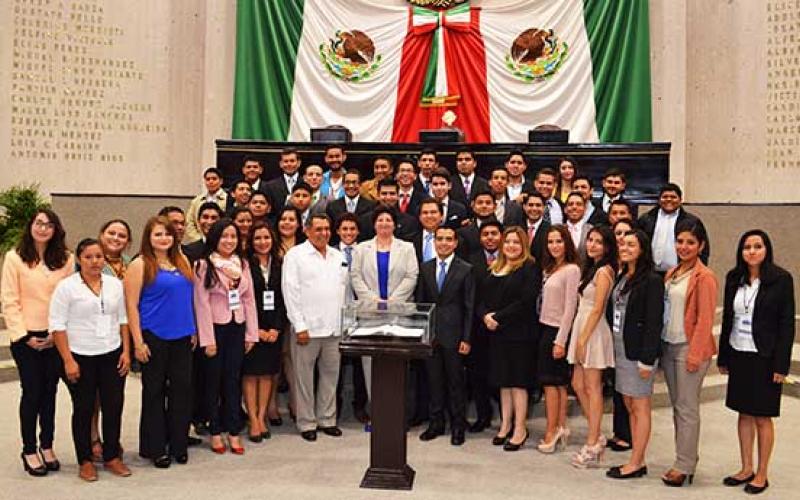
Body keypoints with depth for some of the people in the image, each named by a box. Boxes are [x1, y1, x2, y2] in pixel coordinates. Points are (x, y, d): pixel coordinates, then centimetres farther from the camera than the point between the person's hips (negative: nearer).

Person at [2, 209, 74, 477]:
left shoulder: (66, 258, 1)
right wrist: (23, 335, -10)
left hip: (55, 337, 2)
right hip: (26, 337, -2)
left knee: (50, 391, 10)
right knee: (32, 392, 3)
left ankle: (47, 446, 24)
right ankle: (29, 450, 17)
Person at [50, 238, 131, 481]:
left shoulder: (115, 284, 6)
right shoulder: (66, 286, -6)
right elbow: (57, 325, -8)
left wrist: (126, 351, 4)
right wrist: (68, 360, -12)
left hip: (112, 356, 4)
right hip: (81, 358, -3)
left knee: (114, 407, 6)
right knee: (83, 410, 7)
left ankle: (112, 457, 20)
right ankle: (85, 461, 19)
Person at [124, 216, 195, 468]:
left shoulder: (182, 261, 10)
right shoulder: (140, 265, -6)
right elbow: (131, 306, -9)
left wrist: (193, 330, 12)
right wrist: (138, 342, -13)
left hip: (182, 337, 5)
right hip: (153, 338, -5)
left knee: (182, 388, 8)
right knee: (154, 391, 6)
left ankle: (178, 444, 22)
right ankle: (155, 448, 19)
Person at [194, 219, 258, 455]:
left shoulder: (243, 263, 7)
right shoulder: (204, 265, -8)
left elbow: (249, 299, 7)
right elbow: (202, 303, -11)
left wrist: (251, 333, 3)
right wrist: (208, 339, -13)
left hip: (237, 327, 4)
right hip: (215, 328, -4)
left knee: (233, 380, 9)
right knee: (214, 381, 7)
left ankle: (234, 432, 17)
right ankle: (215, 432, 19)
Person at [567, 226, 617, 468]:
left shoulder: (604, 271, -13)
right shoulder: (590, 268, 15)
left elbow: (597, 309, -16)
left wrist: (582, 339, -16)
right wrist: (579, 339, 12)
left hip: (593, 332, -9)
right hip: (582, 329, 9)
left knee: (592, 388, -1)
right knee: (578, 385, 12)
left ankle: (592, 446, 8)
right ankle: (596, 437, 23)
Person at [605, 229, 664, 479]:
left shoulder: (652, 281, -12)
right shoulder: (621, 278, 12)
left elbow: (654, 323, -15)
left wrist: (646, 360, -17)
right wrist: (611, 347, 9)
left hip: (638, 352, -8)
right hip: (619, 349, 8)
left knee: (640, 407, 2)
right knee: (629, 406, 12)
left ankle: (636, 463, 11)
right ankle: (637, 460, 21)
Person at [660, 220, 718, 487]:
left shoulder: (704, 277, -10)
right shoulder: (671, 274, 12)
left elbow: (705, 320, -13)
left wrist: (695, 354, -16)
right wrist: (660, 346, 10)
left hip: (689, 348, -7)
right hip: (668, 346, 7)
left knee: (687, 409, -1)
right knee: (677, 406, 13)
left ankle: (684, 466, 7)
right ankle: (685, 458, 24)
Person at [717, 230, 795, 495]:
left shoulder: (781, 279, -8)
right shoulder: (734, 278, 5)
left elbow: (787, 323, -8)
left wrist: (781, 364, -12)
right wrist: (723, 356, 9)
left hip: (764, 357, -4)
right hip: (738, 355, 4)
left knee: (763, 417, 5)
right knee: (744, 413, 13)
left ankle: (762, 474, 18)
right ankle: (746, 468, 25)